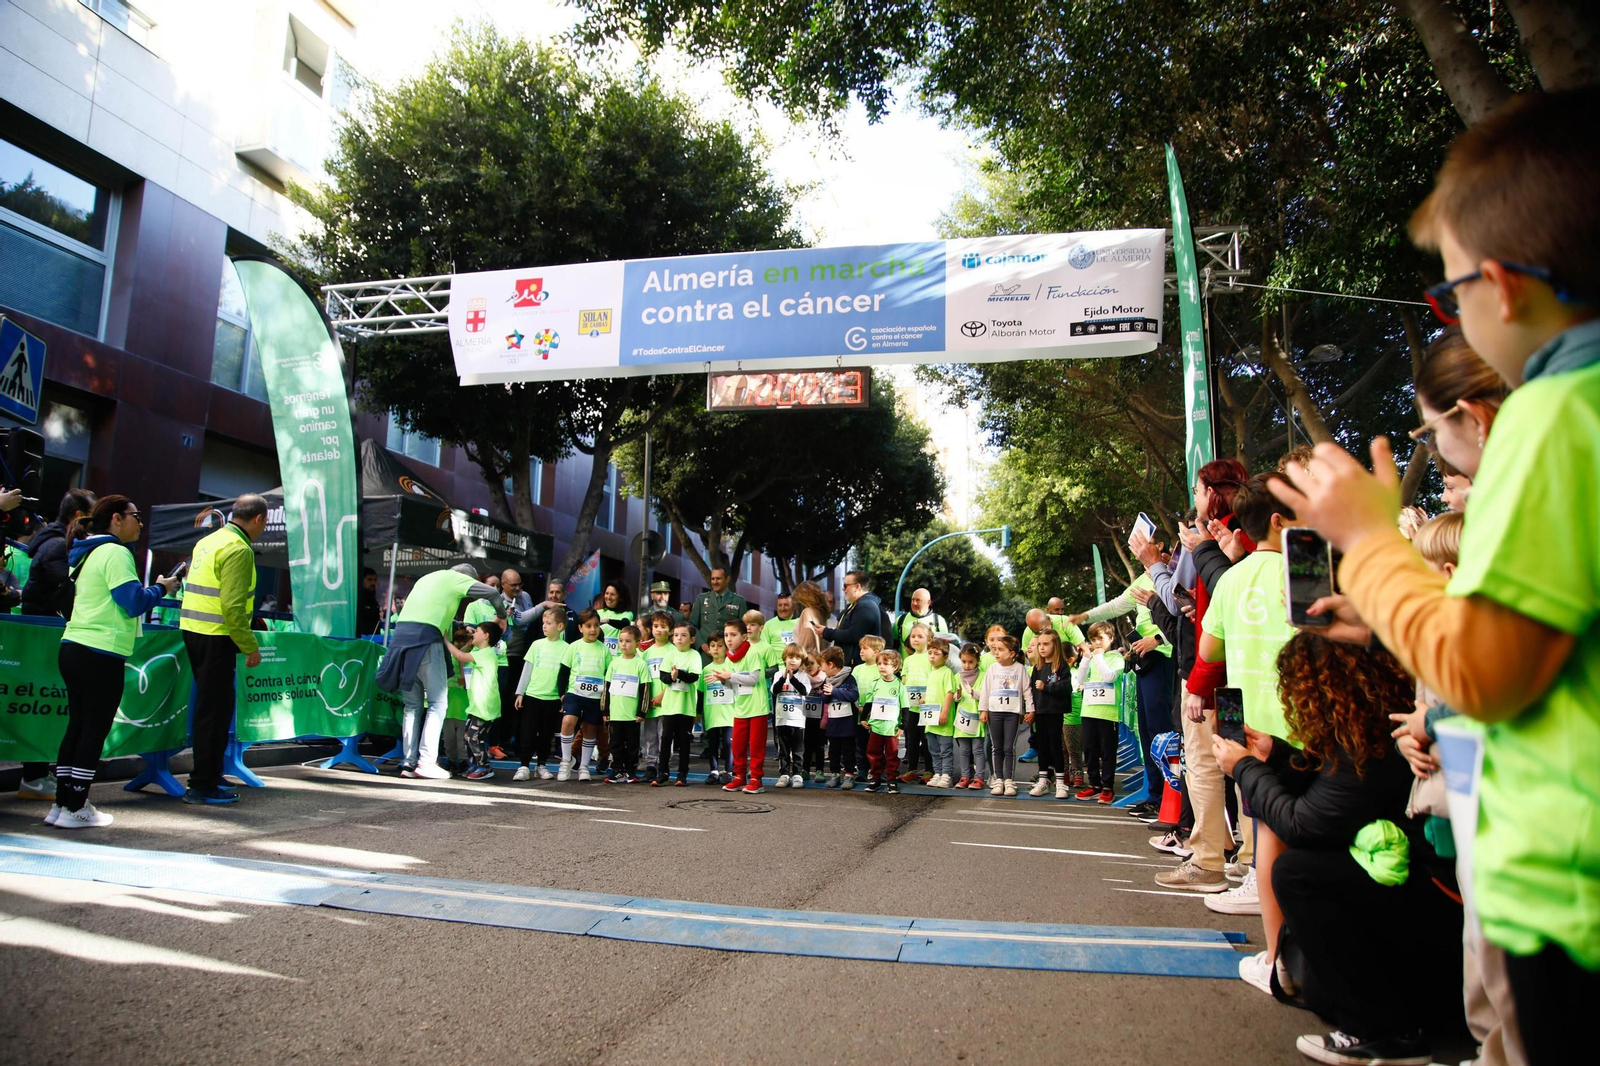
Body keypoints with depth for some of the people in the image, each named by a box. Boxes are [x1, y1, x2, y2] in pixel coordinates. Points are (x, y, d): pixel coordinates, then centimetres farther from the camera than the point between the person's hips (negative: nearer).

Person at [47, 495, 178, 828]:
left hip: (72, 648, 9)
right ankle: (74, 809, 4)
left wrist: (153, 591, 15)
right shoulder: (116, 553, -12)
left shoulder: (87, 553, 17)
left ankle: (61, 804, 18)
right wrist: (160, 588, -1)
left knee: (77, 726, 14)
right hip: (101, 655, -9)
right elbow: (135, 602, -18)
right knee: (95, 730, -1)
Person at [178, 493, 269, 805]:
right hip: (216, 637, -9)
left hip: (193, 629, 9)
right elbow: (233, 607, -22)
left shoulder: (207, 542, 14)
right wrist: (250, 647, -15)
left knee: (211, 705, 18)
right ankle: (202, 786, 4)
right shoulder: (239, 549, -15)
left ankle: (208, 774, 29)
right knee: (215, 709, -2)